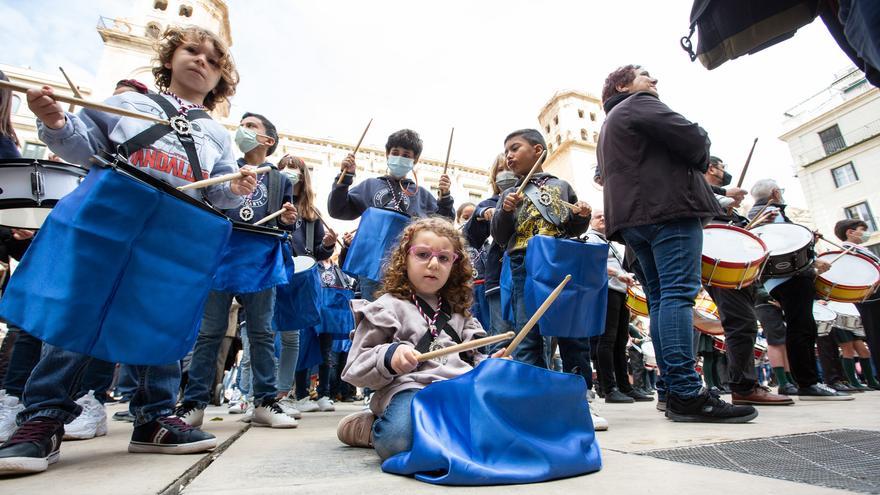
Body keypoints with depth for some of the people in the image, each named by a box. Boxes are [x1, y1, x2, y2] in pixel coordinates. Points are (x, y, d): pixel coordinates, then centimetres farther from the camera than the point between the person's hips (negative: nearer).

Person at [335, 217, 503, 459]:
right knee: (401, 437, -38)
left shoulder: (457, 312, 25)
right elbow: (355, 370, 5)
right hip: (409, 388, -5)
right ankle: (374, 428, 0)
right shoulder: (387, 307, 8)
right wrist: (389, 357, -15)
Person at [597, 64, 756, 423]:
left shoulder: (608, 126, 32)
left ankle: (670, 388, 6)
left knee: (660, 298, 5)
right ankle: (686, 393, -20)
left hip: (631, 216, 9)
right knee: (679, 293, -16)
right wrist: (701, 155, 14)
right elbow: (691, 138, -8)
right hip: (669, 206, -9)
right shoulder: (638, 104, 5)